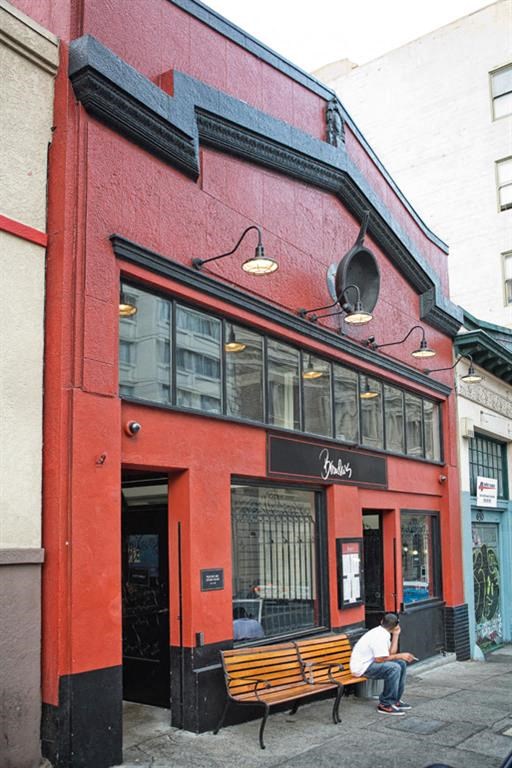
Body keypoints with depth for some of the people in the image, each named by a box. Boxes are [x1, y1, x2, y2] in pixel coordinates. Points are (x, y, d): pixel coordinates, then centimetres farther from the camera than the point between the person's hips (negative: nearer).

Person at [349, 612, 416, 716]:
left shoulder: (383, 633, 8)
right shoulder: (379, 636, -22)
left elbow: (391, 653, 4)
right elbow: (379, 659, -25)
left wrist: (396, 635, 3)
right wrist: (400, 656, -15)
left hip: (370, 662, 10)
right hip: (361, 667, -10)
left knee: (402, 664, 5)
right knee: (394, 668, -26)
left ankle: (395, 699, 12)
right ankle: (385, 705, -15)